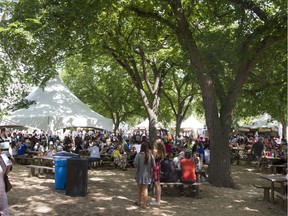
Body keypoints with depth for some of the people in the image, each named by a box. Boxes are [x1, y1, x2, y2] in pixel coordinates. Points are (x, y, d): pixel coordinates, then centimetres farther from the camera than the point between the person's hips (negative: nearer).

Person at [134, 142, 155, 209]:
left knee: (139, 188, 17)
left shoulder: (138, 155, -15)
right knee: (145, 189, 7)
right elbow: (153, 165, -7)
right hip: (147, 174, 1)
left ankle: (139, 201, 30)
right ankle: (145, 204, 6)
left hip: (140, 174, -1)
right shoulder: (150, 155, -9)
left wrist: (138, 167, 4)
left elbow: (135, 163, -17)